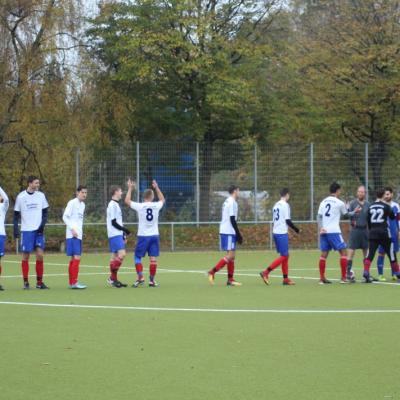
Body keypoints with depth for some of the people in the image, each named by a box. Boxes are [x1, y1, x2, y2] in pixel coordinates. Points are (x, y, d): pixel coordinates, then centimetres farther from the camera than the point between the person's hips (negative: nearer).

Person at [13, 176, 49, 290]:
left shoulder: (41, 195, 5)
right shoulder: (20, 197, -2)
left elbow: (45, 212, 9)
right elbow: (16, 215, 3)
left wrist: (42, 224, -6)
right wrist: (15, 229, -4)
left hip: (38, 230, 2)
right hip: (26, 230, -2)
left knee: (40, 255, -4)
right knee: (26, 256, -1)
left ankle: (39, 282, 4)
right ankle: (26, 282, 6)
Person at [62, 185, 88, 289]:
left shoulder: (82, 205, 17)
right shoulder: (72, 203, -8)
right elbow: (65, 217, -12)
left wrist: (80, 232, 15)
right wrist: (72, 229, -19)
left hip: (78, 235, 8)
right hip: (72, 235, -8)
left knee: (73, 259, 10)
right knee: (76, 257, -13)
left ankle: (71, 282, 14)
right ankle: (74, 282, -15)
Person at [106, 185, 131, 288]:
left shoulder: (115, 204, 18)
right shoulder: (113, 205, -12)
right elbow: (113, 222, -17)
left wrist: (123, 235, 19)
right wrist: (125, 230, -11)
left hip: (118, 234, 10)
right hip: (115, 234, -10)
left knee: (115, 256, 9)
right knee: (122, 254, -17)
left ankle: (114, 280, 10)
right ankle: (112, 277, -14)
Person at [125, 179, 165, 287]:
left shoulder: (140, 206, -9)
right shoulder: (156, 206, -1)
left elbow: (127, 201, 5)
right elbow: (162, 199, 23)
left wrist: (130, 188, 13)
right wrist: (156, 188, 28)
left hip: (143, 236, -2)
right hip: (154, 235, 2)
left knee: (137, 257, 7)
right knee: (153, 258, 2)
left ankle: (140, 278, -5)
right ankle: (152, 280, 2)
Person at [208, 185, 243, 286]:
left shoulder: (227, 202, 18)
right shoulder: (232, 203, -12)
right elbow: (232, 220, -17)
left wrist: (237, 234, 22)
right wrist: (238, 234, -12)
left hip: (224, 231, 10)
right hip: (229, 232, -10)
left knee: (231, 256, 9)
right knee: (230, 255, -11)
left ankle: (230, 279, 8)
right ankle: (212, 272, -14)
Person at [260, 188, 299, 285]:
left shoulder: (276, 205, 14)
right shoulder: (285, 205, -10)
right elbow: (288, 220, -13)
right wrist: (296, 229, 0)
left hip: (275, 232, 9)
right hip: (282, 233, -9)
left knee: (285, 256, 13)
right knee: (284, 256, -6)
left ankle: (286, 278, 11)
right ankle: (266, 273, -14)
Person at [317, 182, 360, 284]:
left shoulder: (323, 202, 11)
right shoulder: (339, 203, -4)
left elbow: (319, 216, 4)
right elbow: (346, 214, 12)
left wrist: (321, 228, -3)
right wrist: (355, 212, 29)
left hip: (324, 231, 6)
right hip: (334, 232, -6)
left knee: (324, 254, 8)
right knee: (343, 252, 3)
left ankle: (322, 278, 7)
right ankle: (343, 278, -1)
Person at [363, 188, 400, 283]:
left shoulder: (371, 207, 9)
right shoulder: (386, 206, -4)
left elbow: (368, 221, 12)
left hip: (373, 232, 3)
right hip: (384, 232, -3)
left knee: (370, 254, -3)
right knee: (391, 254, 10)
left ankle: (366, 274, -20)